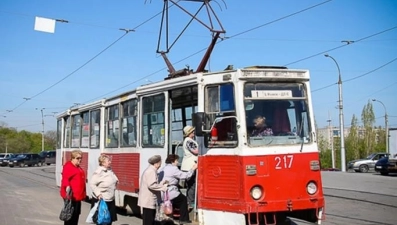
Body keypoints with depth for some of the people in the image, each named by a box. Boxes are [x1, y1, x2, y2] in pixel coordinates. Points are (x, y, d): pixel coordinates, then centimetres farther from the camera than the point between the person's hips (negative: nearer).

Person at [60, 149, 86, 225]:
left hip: (77, 196, 10)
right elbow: (65, 178, -25)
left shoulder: (78, 168, 18)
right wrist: (67, 186, -43)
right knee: (70, 215, -7)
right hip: (71, 196, -10)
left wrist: (83, 194, 27)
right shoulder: (68, 167, -12)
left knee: (76, 214, 16)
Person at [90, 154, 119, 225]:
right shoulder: (98, 172, -17)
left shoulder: (110, 171, 8)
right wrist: (98, 193, -29)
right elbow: (92, 184, -22)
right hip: (101, 200, -8)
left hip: (110, 200, 8)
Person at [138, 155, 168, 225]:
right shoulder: (151, 171, -16)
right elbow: (151, 185, -25)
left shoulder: (150, 170, 18)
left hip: (149, 201, 11)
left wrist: (162, 183, 14)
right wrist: (163, 187, -17)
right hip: (148, 202, -11)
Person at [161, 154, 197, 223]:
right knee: (183, 199, 11)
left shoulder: (165, 168, 16)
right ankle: (183, 219, 15)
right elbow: (185, 175, -13)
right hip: (170, 194, -9)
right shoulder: (173, 169, -14)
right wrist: (193, 169, -3)